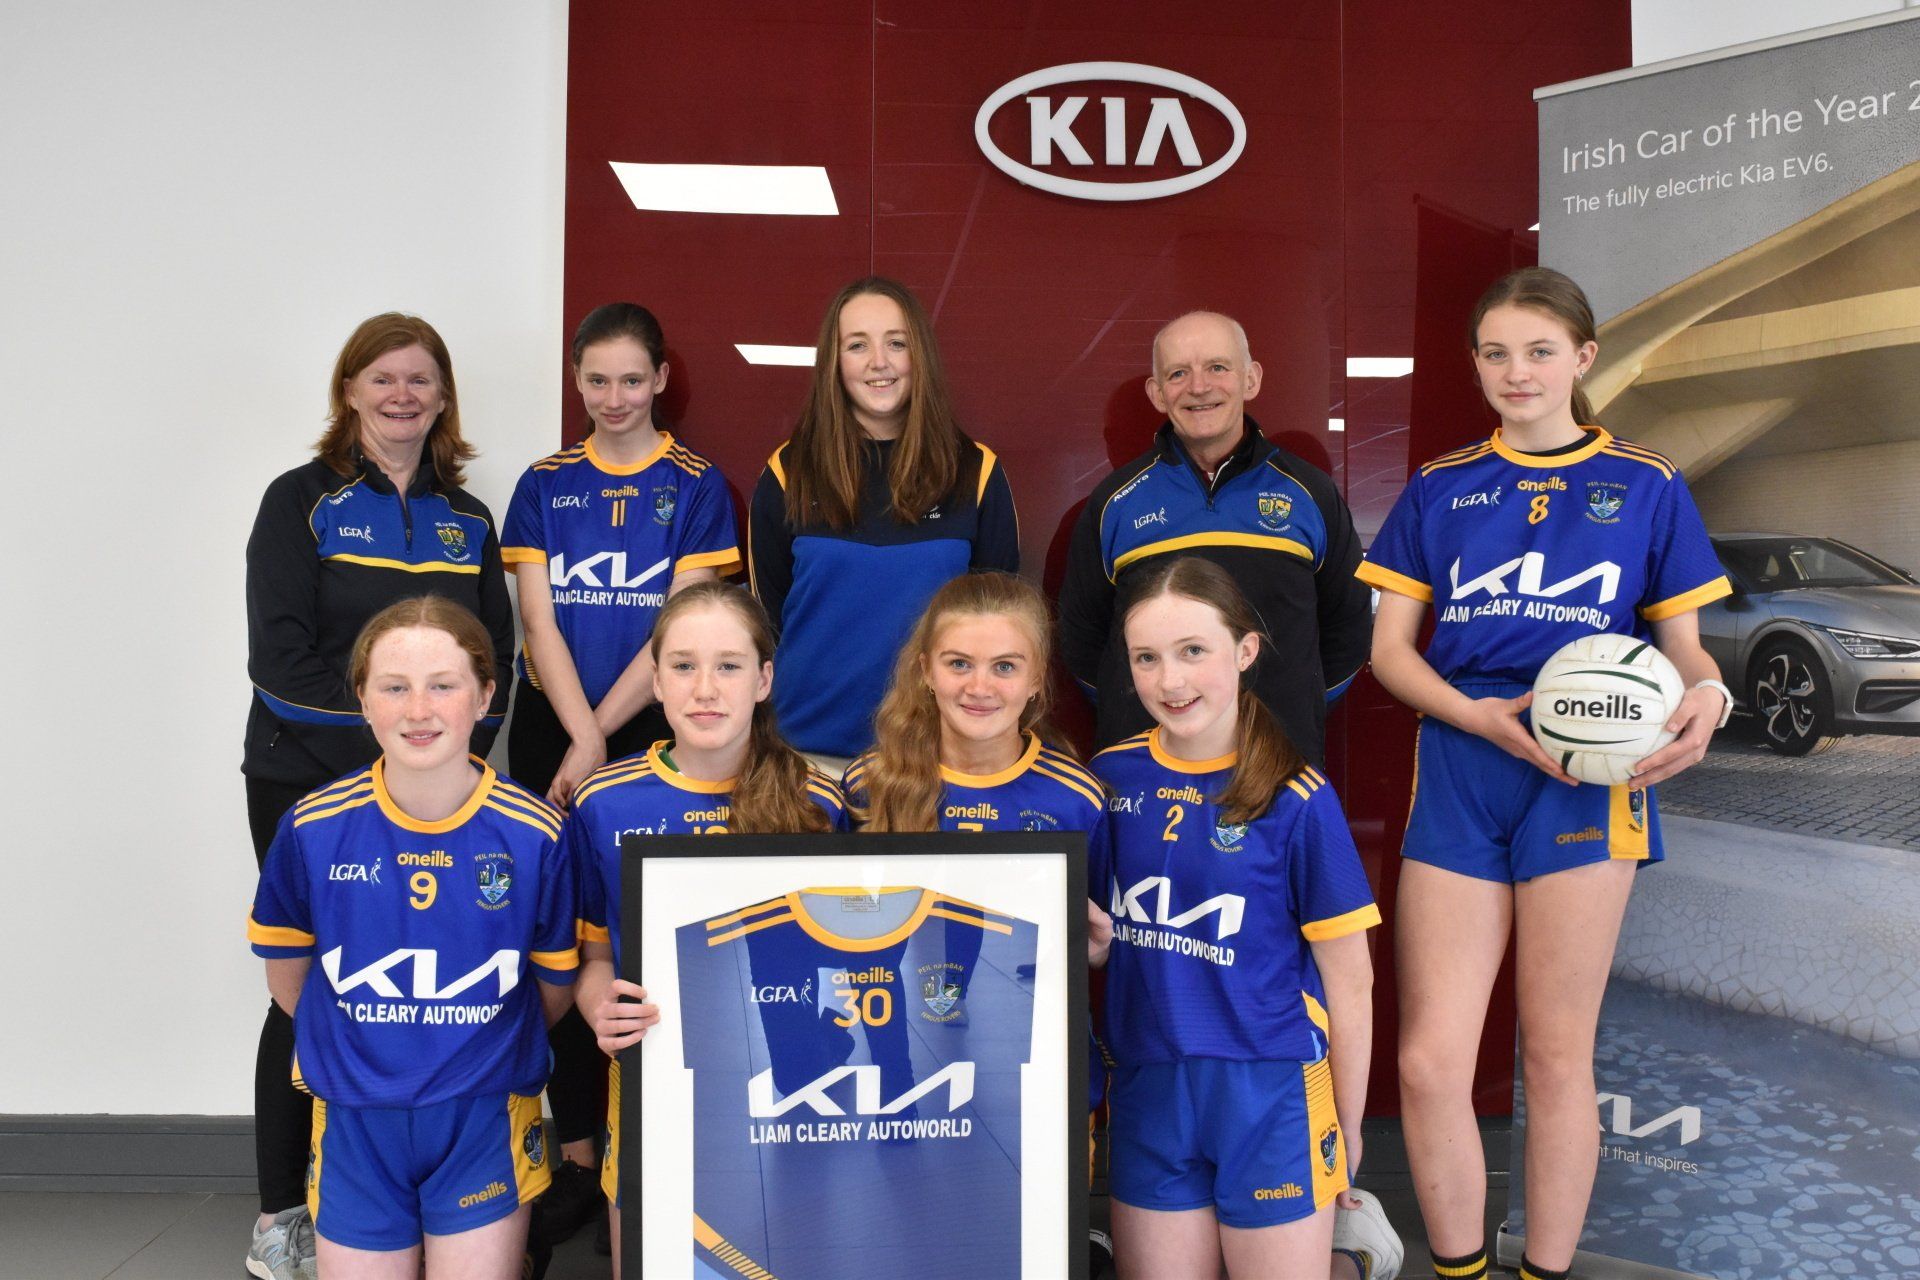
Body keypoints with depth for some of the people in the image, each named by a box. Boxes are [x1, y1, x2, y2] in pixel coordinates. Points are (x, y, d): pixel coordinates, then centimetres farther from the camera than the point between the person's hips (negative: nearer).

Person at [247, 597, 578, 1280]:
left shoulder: (536, 833, -14)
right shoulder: (312, 828, -9)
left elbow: (556, 984, 0)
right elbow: (286, 974, 7)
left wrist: (489, 1052, 8)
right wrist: (360, 1051, 11)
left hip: (484, 1122, -1)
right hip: (355, 1122, 1)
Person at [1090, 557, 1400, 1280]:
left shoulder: (1296, 799, -12)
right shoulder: (1111, 779, -2)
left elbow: (1348, 981, -5)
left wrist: (1347, 1129, 2)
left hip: (1269, 1087, -3)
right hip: (1147, 1088, 4)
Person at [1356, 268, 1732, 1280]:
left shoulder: (1645, 486, 7)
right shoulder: (1439, 488, 10)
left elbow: (1684, 647, 10)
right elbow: (1390, 645, 6)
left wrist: (1705, 698, -14)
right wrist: (1481, 715, -12)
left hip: (1585, 777, -1)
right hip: (1458, 772, 1)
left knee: (1557, 1055, 6)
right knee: (1428, 1060, -3)